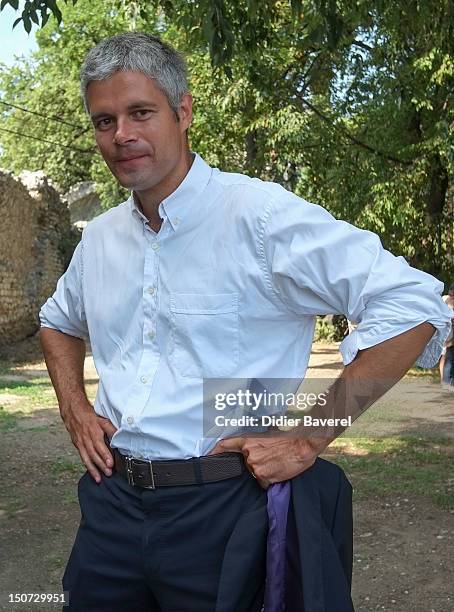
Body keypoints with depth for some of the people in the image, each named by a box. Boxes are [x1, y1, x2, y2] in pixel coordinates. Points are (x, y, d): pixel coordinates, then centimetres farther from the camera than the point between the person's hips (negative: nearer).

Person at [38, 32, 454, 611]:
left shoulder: (259, 213, -15)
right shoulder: (100, 237, 7)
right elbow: (58, 322, 28)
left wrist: (308, 439, -18)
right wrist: (75, 409, 9)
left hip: (217, 512, -6)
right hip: (110, 501, 6)